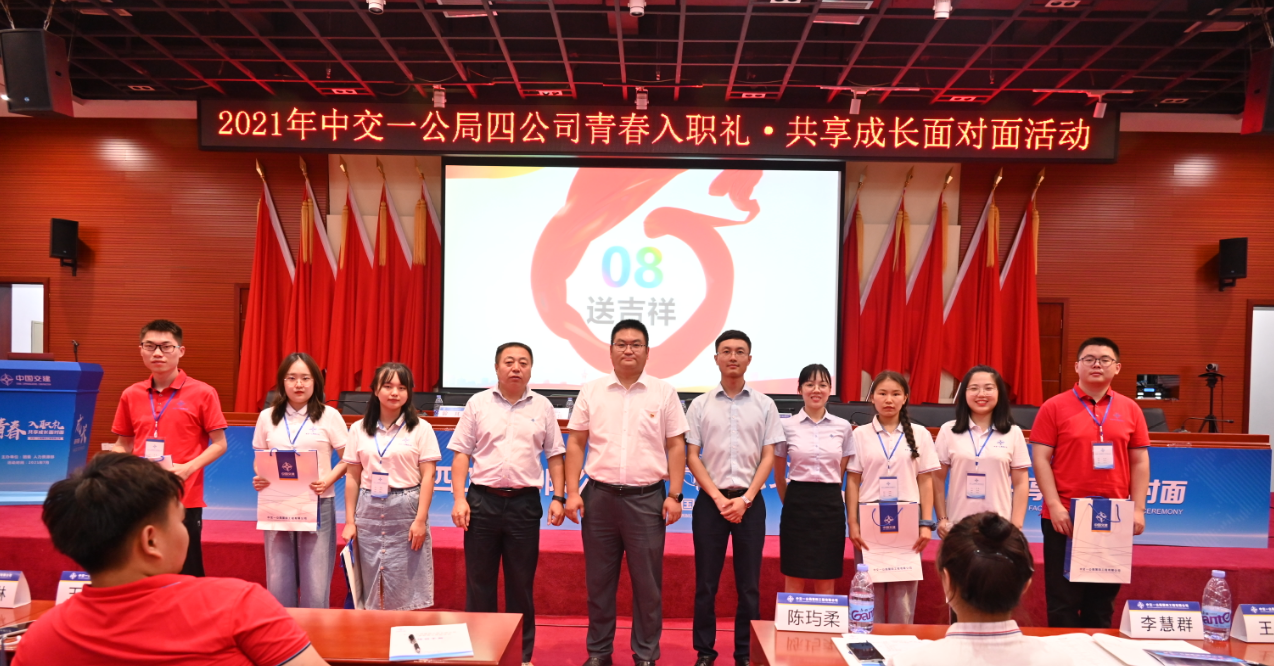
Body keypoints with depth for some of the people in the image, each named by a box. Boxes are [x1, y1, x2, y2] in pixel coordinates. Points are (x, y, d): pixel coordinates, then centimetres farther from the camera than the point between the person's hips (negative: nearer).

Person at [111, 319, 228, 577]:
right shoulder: (131, 395, 7)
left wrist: (188, 468, -18)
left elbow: (219, 444, -4)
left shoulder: (202, 393, -5)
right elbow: (122, 445, 16)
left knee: (186, 575, 3)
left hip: (184, 499, -4)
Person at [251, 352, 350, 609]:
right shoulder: (267, 417, 7)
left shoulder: (329, 416, -1)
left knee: (315, 586, 0)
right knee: (278, 582, 8)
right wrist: (258, 478, -6)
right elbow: (259, 459, 14)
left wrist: (328, 479, -15)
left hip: (318, 505, -2)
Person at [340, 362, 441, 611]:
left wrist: (420, 519, -10)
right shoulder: (359, 429, 7)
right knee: (370, 586, 6)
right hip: (369, 510, 3)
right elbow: (352, 477, 8)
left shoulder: (420, 428, -1)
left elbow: (428, 476, -4)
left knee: (406, 587, 0)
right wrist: (349, 521, 4)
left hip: (406, 510, -2)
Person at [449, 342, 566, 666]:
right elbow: (461, 454, 2)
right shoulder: (478, 403, 3)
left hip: (525, 503, 1)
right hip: (482, 499, 0)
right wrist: (459, 498, -5)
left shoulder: (542, 407, 5)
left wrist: (558, 498, 0)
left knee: (521, 584, 9)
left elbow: (554, 456, 8)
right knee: (479, 581, 8)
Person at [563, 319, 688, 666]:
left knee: (647, 581, 6)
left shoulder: (664, 393, 2)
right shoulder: (591, 392, 4)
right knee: (599, 580, 11)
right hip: (599, 495, 1)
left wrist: (675, 495, -4)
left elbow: (676, 447, 2)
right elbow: (576, 444, 6)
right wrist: (572, 492, -2)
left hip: (646, 498, -1)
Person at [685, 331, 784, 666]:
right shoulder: (700, 404, 3)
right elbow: (691, 457, 1)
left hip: (750, 501, 0)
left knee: (748, 583, 5)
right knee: (706, 582, 4)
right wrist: (718, 497, -10)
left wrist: (745, 499, -9)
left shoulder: (765, 405, 5)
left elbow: (768, 458, 2)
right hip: (710, 500, 0)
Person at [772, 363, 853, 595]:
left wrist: (828, 496, 13)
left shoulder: (843, 427, 4)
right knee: (794, 581, 4)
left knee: (826, 583, 8)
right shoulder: (787, 426, -1)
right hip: (797, 505, -1)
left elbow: (842, 474, 13)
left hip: (831, 506, 1)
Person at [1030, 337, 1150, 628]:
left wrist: (1138, 509, 0)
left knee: (1103, 599, 13)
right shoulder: (1054, 407, -2)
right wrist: (1054, 506, -13)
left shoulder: (1130, 409, 7)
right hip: (1064, 518, -3)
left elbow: (1140, 462, 8)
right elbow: (1040, 459, -6)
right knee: (1063, 599, 5)